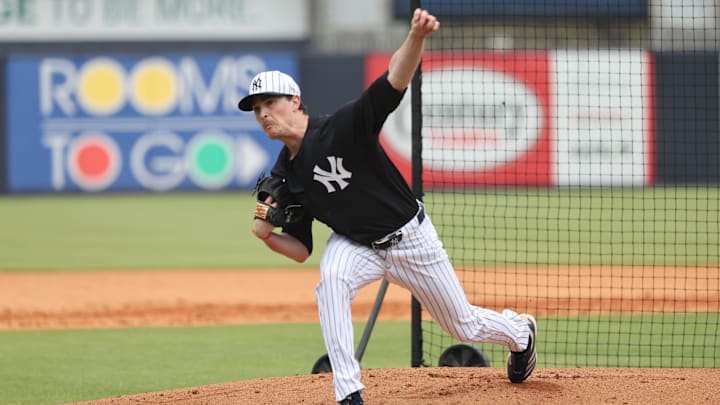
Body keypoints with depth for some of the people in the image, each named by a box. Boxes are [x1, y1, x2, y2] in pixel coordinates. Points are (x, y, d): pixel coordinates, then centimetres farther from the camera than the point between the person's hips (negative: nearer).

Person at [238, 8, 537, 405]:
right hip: (356, 244, 3)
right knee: (330, 280, -32)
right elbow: (301, 249, -2)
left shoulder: (342, 128, -25)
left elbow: (395, 80, -39)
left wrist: (416, 36, -59)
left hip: (410, 238, -3)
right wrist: (267, 235, -23)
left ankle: (519, 331, 49)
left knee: (464, 325, 13)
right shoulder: (283, 178, -8)